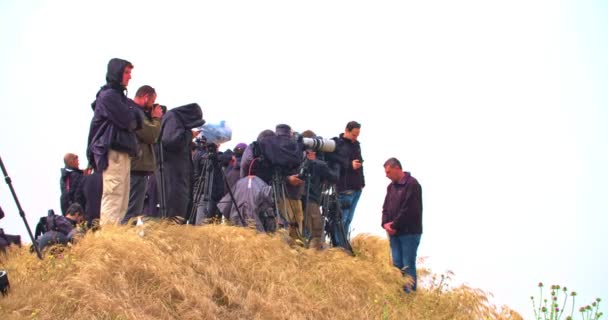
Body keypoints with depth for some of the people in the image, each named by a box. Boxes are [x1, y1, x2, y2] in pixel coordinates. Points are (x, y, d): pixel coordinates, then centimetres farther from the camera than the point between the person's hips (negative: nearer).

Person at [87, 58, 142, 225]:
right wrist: (134, 109, 5)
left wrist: (132, 110, 0)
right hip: (113, 152, -10)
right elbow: (129, 122, -14)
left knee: (122, 202, 9)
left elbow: (137, 123, 19)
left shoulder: (119, 96, 23)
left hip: (122, 153, 10)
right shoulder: (109, 95, -7)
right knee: (113, 196, -15)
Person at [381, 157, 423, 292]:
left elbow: (408, 210, -17)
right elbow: (386, 207, 17)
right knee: (397, 264, 8)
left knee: (408, 265, -8)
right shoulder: (391, 186, 15)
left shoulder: (412, 184, -12)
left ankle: (410, 293, -5)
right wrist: (386, 223, -1)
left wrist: (394, 225, -12)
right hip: (394, 232, 8)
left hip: (409, 232, -8)